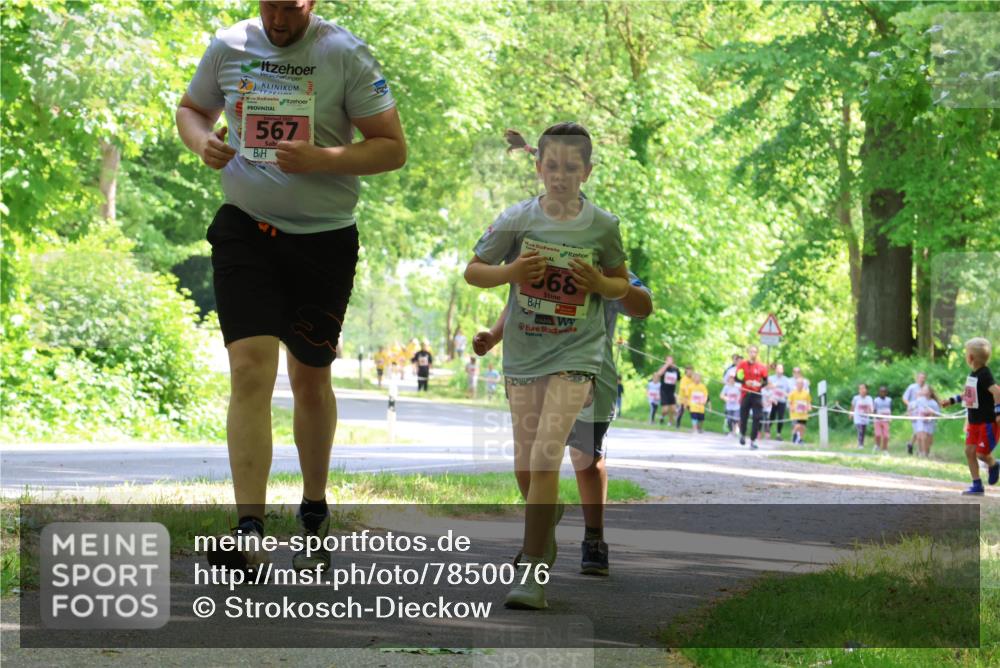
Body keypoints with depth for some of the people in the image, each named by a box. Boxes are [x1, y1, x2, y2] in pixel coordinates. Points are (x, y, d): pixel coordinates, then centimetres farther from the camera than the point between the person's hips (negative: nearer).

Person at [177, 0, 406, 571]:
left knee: (310, 377, 13)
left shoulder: (346, 55, -8)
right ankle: (250, 532, -18)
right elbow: (192, 108, 19)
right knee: (251, 369, -14)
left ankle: (315, 514, 33)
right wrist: (203, 142, -4)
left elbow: (394, 148, -8)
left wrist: (320, 160, -23)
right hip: (245, 229, 1)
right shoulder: (229, 47, 1)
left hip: (324, 237, -1)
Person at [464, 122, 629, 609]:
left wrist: (600, 285, -10)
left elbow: (622, 284, 13)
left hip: (575, 354, -3)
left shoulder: (602, 226, -2)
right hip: (522, 352, 3)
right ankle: (546, 530, 42)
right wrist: (509, 273, -13)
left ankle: (533, 572, -14)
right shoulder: (517, 219, -2)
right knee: (526, 465, 10)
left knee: (545, 456, -16)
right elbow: (472, 272, 6)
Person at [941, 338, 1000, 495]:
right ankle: (977, 485, 10)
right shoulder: (973, 374, 8)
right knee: (969, 451, 4)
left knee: (981, 453, -9)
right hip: (974, 422, 9)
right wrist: (952, 401, 24)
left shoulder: (984, 375, -20)